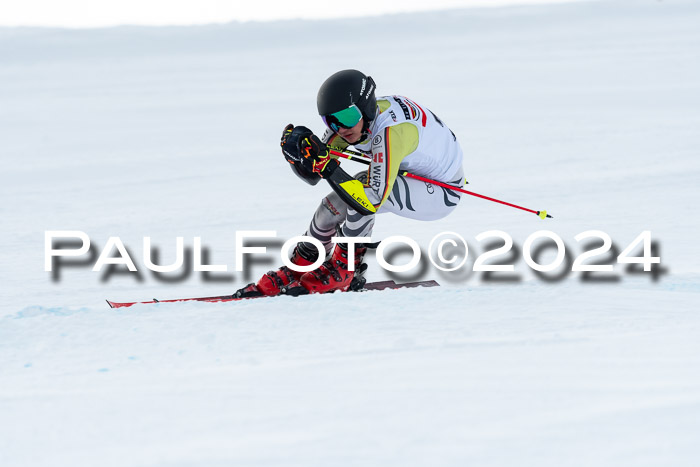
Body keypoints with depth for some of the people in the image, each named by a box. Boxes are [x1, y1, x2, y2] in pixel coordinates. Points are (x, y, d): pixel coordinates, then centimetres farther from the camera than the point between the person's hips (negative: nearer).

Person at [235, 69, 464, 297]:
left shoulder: (390, 131, -37)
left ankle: (344, 270, -10)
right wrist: (297, 155, -25)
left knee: (365, 193, -31)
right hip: (412, 173, 8)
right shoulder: (352, 117, -12)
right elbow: (313, 175, -4)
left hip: (442, 192, -8)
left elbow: (372, 203, -42)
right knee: (334, 205, -5)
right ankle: (297, 271, 16)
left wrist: (328, 168, -44)